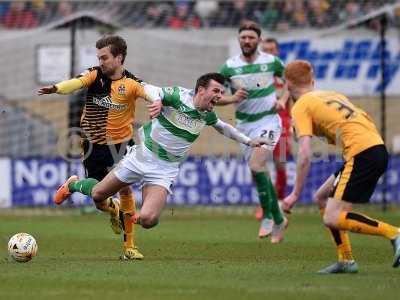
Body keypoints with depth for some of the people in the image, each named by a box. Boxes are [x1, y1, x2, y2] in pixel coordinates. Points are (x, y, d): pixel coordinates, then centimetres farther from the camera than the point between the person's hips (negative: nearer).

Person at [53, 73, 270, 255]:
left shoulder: (207, 114, 2)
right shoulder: (178, 96, -16)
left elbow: (223, 126, 24)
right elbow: (148, 89, -23)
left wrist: (248, 141, 26)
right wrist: (156, 100, -44)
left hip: (165, 171, 3)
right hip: (142, 156, -3)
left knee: (148, 220, -19)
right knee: (98, 194, 8)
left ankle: (139, 218, 19)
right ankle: (74, 184, 42)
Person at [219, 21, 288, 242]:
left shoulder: (271, 62, -5)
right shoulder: (229, 66, -4)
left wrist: (283, 100, -1)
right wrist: (233, 98, -19)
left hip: (268, 120, -3)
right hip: (244, 124, 3)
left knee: (256, 165, -23)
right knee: (259, 173, 7)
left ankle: (267, 215, -9)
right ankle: (278, 220, 22)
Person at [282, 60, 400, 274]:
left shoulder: (301, 107, 2)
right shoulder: (332, 95, 26)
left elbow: (305, 155, -7)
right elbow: (365, 121, 22)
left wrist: (295, 195, -3)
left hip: (362, 154, -9)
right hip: (378, 147, 9)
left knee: (332, 218, -10)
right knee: (322, 198, 19)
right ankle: (346, 261, 15)